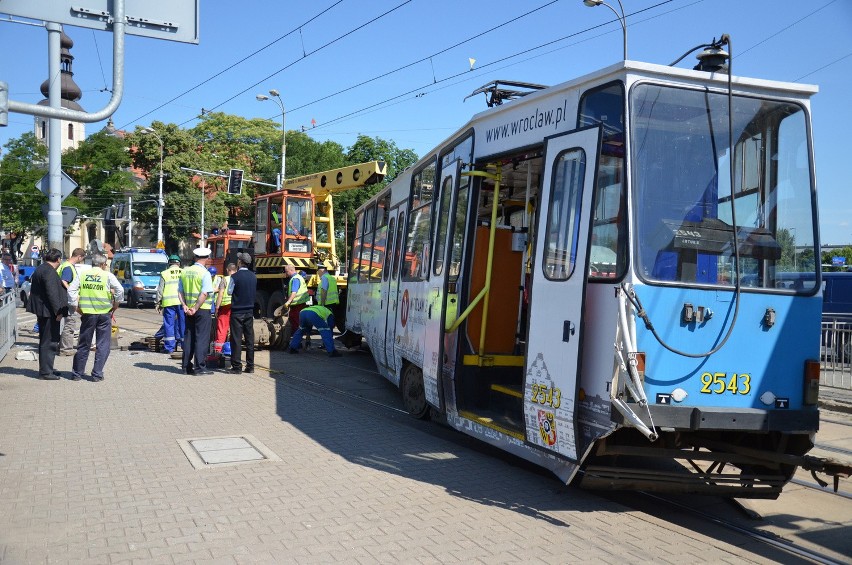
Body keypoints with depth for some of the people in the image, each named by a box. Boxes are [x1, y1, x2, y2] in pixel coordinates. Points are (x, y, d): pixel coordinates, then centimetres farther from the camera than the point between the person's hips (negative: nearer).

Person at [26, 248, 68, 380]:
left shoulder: (40, 269, 15)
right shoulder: (49, 272, -17)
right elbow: (52, 293, -23)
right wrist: (58, 311, -20)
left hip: (42, 311, 11)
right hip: (49, 312, -11)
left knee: (45, 341, 17)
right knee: (49, 342, -5)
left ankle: (46, 369, 25)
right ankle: (45, 372, -2)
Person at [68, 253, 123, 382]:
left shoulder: (83, 275, 4)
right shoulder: (108, 275, -4)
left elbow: (71, 290, -1)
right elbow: (120, 290, -12)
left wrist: (76, 306, 5)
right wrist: (116, 304, 1)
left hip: (87, 313, 3)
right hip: (104, 313, -3)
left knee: (83, 344, 13)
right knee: (102, 345, 5)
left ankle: (77, 373, 19)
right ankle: (97, 374, 3)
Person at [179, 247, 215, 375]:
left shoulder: (185, 272, 9)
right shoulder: (205, 273, -11)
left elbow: (180, 292, 8)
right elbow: (204, 294, -19)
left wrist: (185, 306, 1)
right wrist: (196, 308, -14)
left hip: (189, 310, 6)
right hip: (202, 309, -6)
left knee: (189, 337, 12)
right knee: (202, 337, -2)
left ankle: (186, 366, 15)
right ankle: (200, 367, -4)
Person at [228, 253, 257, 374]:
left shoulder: (235, 276, -13)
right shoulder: (253, 277, 3)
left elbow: (229, 292, -4)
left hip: (237, 311, -5)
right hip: (250, 310, 5)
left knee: (236, 339, -1)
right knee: (250, 338, 9)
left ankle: (236, 366, -1)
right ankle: (250, 366, 12)